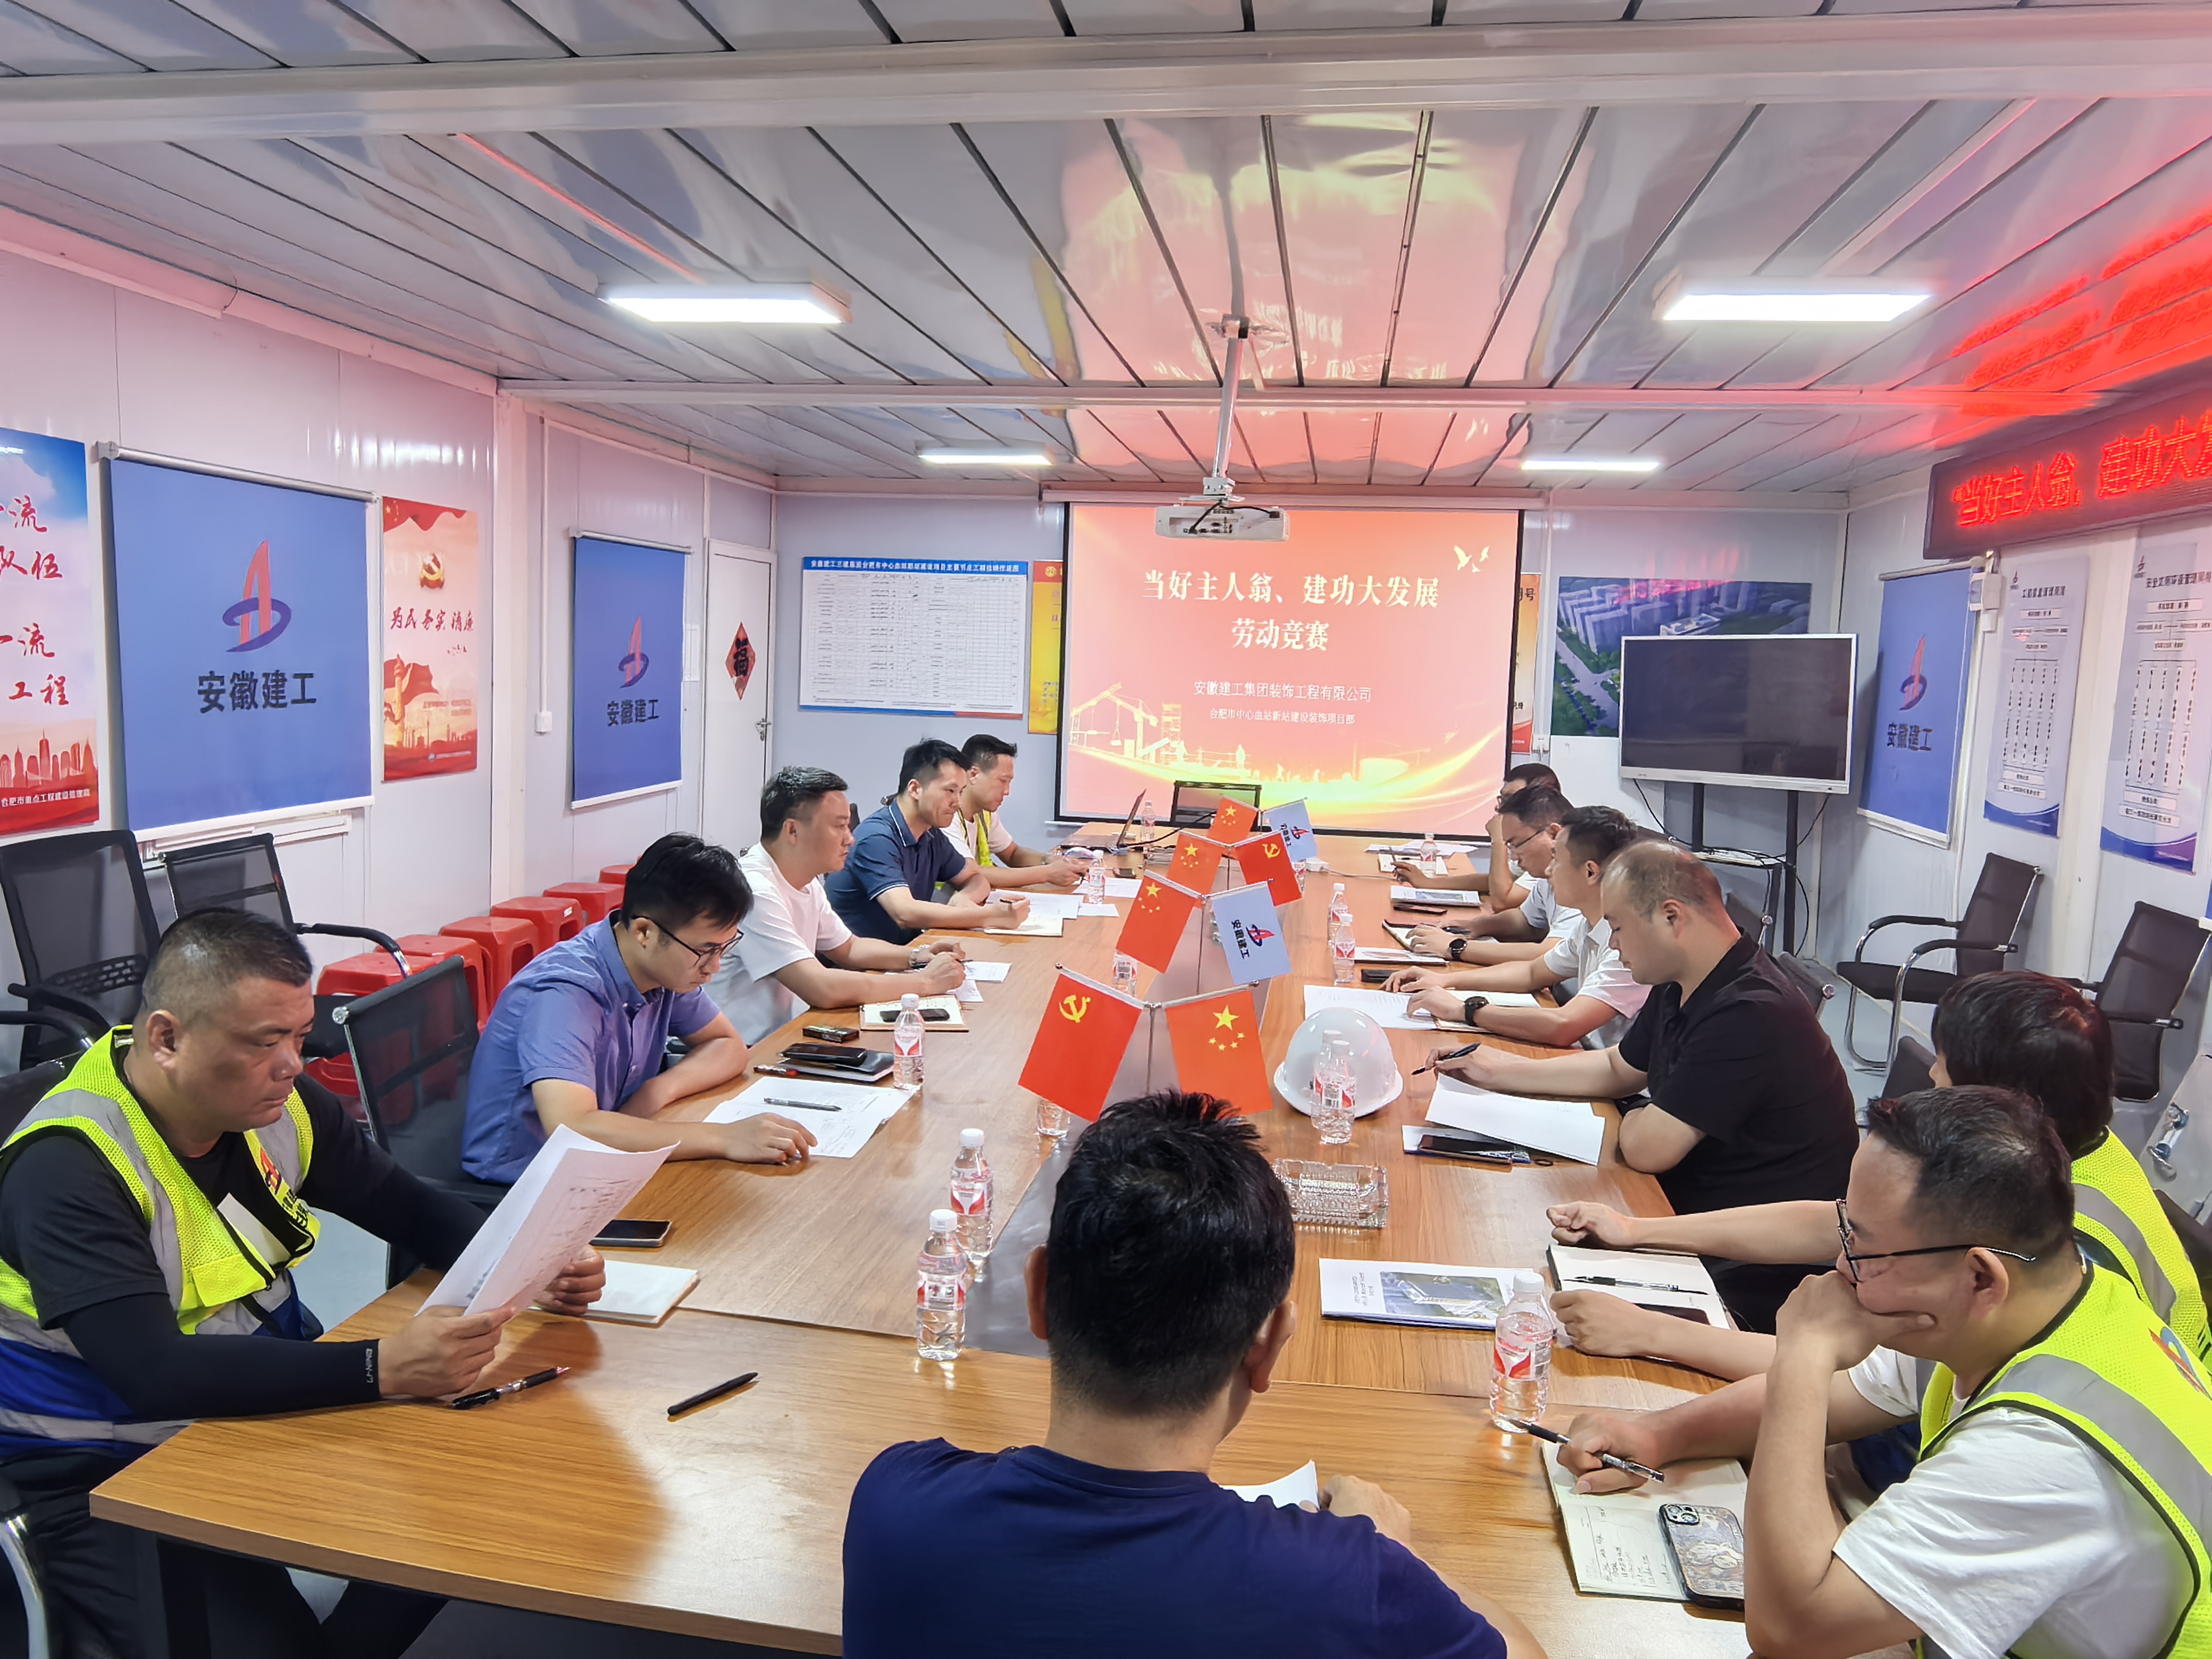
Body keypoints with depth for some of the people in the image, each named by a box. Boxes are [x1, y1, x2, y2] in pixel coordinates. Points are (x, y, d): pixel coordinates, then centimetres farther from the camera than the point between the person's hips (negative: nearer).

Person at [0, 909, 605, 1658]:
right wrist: (382, 1368, -41)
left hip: (274, 1407, 6)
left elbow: (409, 1206, 5)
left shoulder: (278, 1102, -3)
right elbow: (153, 1372, -32)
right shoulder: (67, 1171, -23)